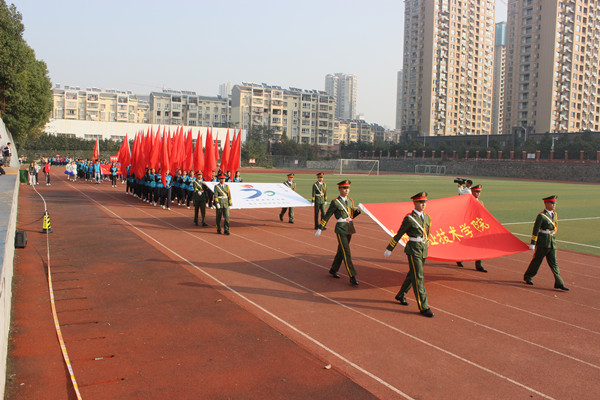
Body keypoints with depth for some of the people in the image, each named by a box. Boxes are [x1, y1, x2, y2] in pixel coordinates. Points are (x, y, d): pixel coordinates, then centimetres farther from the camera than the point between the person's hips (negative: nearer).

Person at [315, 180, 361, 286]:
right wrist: (320, 229, -6)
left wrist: (359, 210, -1)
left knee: (341, 250, 17)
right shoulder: (335, 202, -8)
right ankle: (352, 277, -10)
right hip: (341, 229, -7)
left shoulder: (350, 201, 11)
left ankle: (333, 270, 35)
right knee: (346, 253, -10)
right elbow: (327, 216, -6)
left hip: (350, 228, 7)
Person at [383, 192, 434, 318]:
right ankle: (423, 307, -4)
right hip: (413, 249, -7)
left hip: (424, 249, 7)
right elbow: (399, 234, -5)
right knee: (418, 277, -7)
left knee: (412, 274, 17)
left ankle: (401, 295, 37)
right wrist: (389, 249, 0)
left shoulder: (427, 217, 9)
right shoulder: (409, 218, -10)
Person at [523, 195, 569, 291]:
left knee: (554, 263, 5)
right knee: (536, 261, 6)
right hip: (542, 244, -6)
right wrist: (533, 243, -15)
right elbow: (535, 230, -14)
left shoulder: (554, 214, 10)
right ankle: (527, 277, 24)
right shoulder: (541, 216, -13)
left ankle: (559, 283, 4)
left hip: (552, 243, 6)